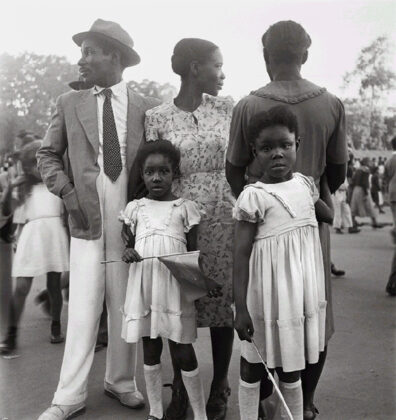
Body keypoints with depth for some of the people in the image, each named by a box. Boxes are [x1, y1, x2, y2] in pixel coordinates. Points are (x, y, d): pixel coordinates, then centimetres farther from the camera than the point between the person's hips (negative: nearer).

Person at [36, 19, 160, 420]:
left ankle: (120, 381, 24)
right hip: (86, 215, 1)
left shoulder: (147, 108, 3)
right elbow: (47, 155, 13)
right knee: (83, 306, 1)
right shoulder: (69, 103, 7)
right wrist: (66, 190, -2)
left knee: (125, 305, 8)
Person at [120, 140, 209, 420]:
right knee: (150, 350, 13)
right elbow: (130, 244, 14)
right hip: (143, 288, 3)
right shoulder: (134, 208, 8)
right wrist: (127, 253, -9)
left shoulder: (185, 208, 0)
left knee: (183, 352, 2)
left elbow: (194, 251, 1)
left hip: (174, 288, -3)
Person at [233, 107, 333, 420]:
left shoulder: (305, 184, 3)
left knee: (291, 366, 19)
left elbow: (329, 215, 23)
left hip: (301, 289, 6)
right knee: (254, 364, 13)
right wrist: (241, 308, -21)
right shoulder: (254, 196, -16)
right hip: (269, 293, -5)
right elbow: (241, 254, -17)